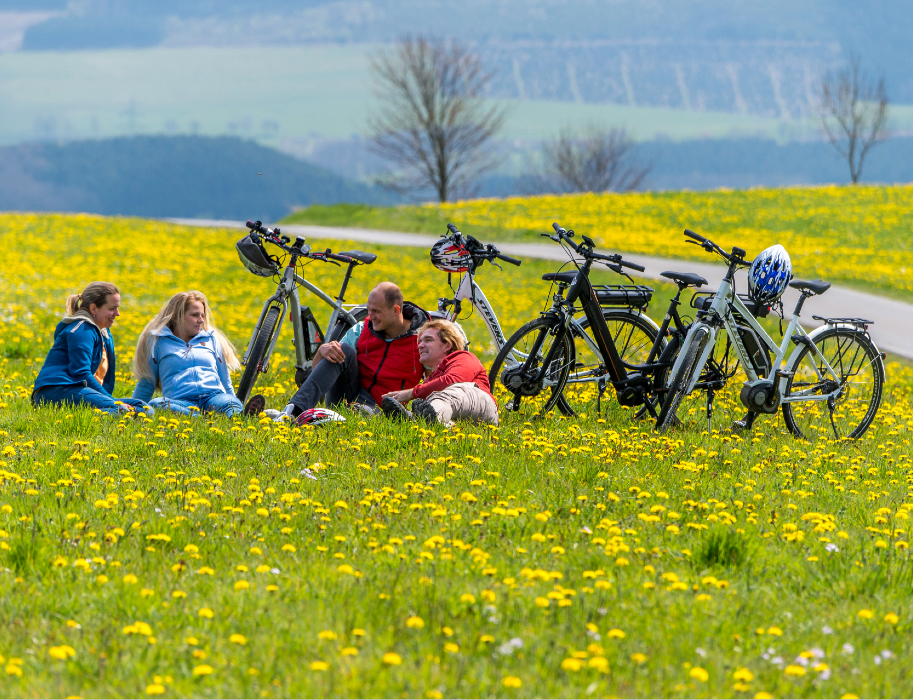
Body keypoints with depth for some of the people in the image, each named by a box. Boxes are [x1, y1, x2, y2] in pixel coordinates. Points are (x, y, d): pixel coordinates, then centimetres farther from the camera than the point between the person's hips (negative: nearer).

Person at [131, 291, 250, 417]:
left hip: (213, 397, 2)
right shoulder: (158, 341, 17)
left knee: (231, 402, -34)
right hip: (180, 401, -2)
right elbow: (146, 384, 24)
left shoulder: (211, 340, 26)